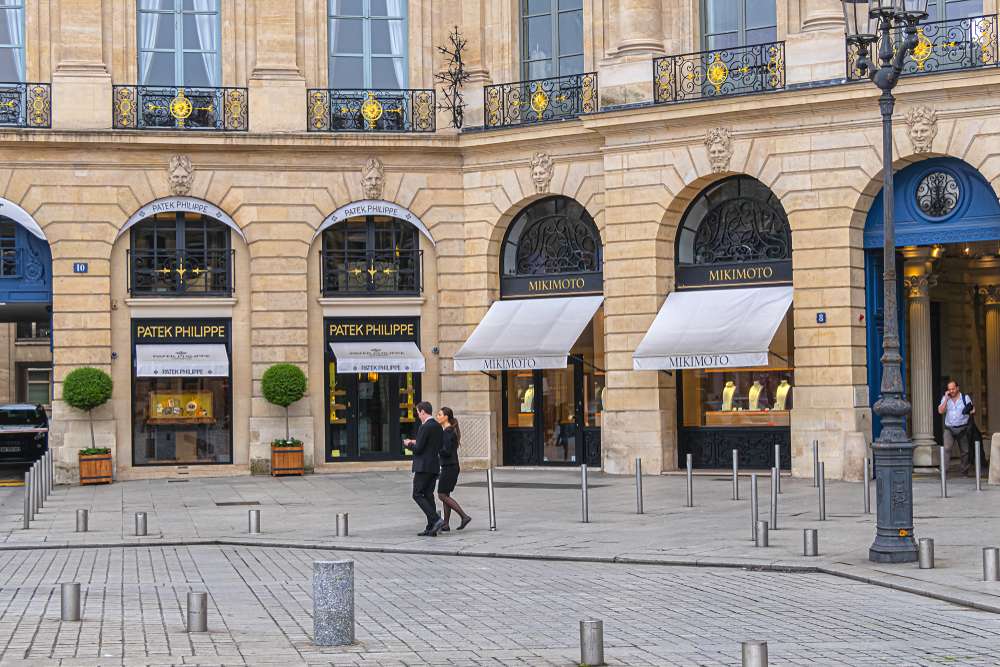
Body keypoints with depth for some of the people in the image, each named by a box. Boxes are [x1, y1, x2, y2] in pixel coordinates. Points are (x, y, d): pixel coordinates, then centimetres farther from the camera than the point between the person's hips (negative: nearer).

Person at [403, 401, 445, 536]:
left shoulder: (425, 427, -16)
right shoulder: (438, 426, 12)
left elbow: (418, 449, -18)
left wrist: (409, 444, 2)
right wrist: (416, 443, 18)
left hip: (423, 467, -9)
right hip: (434, 466, 9)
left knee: (417, 495, -4)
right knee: (428, 495, 10)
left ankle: (436, 519, -16)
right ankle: (431, 528, 8)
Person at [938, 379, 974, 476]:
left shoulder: (965, 397, 3)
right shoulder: (945, 398, 6)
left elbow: (972, 409, 4)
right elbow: (940, 411, -5)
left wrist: (972, 410, -21)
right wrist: (946, 398, -11)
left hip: (962, 429, 0)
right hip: (949, 429, 0)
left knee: (964, 451, 7)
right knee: (946, 449, -17)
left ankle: (965, 471, 18)